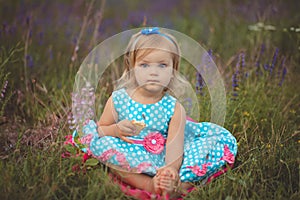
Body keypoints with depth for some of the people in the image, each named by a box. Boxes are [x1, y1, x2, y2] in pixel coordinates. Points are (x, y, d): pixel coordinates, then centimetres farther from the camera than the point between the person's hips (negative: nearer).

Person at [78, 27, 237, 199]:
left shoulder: (174, 108, -6)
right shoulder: (118, 99, -2)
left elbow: (174, 147, -17)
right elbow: (100, 130, 6)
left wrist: (171, 169, -39)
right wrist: (116, 129, -19)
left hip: (164, 160, 0)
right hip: (132, 157, 0)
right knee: (96, 140, -29)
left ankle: (182, 183, -30)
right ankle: (148, 184, -33)